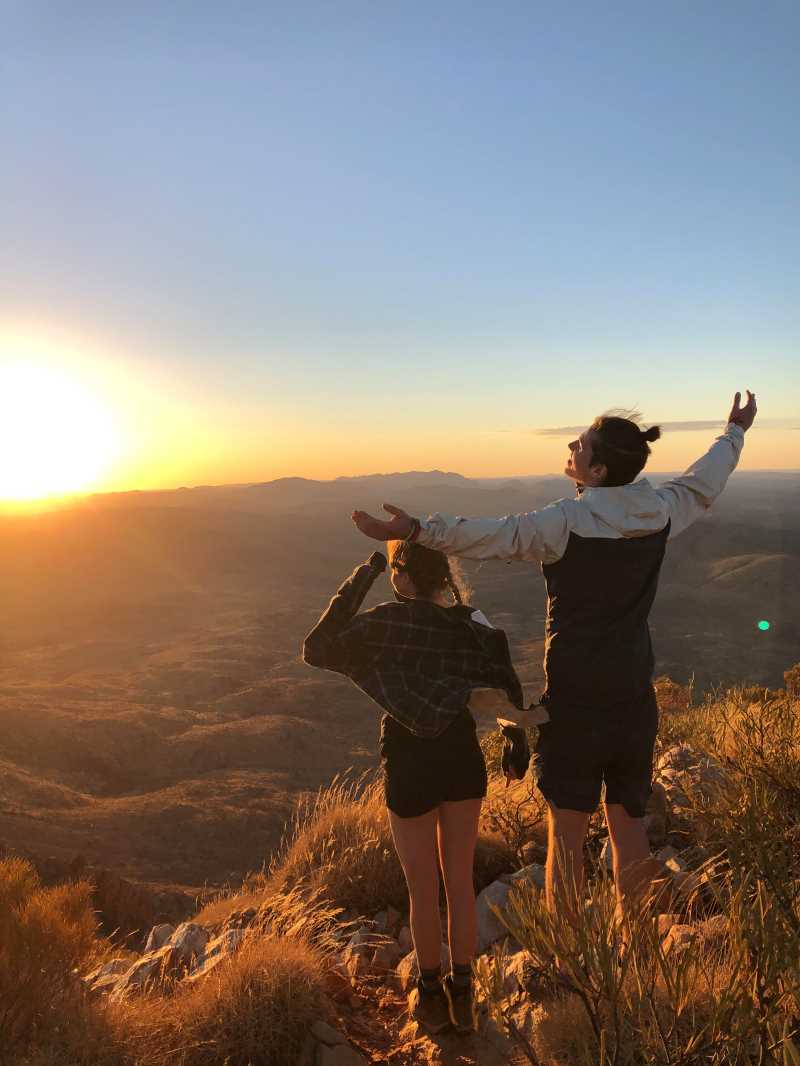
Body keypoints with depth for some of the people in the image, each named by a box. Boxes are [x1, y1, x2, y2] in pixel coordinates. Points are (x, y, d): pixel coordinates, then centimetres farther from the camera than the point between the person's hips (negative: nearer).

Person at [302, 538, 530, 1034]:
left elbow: (316, 650, -9)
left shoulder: (383, 623, -18)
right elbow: (510, 694, -7)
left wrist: (359, 580, -9)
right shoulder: (475, 625, -7)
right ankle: (462, 992, 30)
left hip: (408, 765, -3)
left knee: (423, 888, 15)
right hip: (463, 757, 3)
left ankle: (432, 994, 31)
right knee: (460, 880, 18)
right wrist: (518, 748, 9)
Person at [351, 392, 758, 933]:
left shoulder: (568, 521, -18)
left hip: (575, 700, -5)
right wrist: (735, 432, 36)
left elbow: (492, 536, -25)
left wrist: (418, 530, -26)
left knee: (567, 827, 8)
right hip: (635, 699, 6)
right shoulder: (659, 513, -1)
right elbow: (704, 486, 18)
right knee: (629, 820, 18)